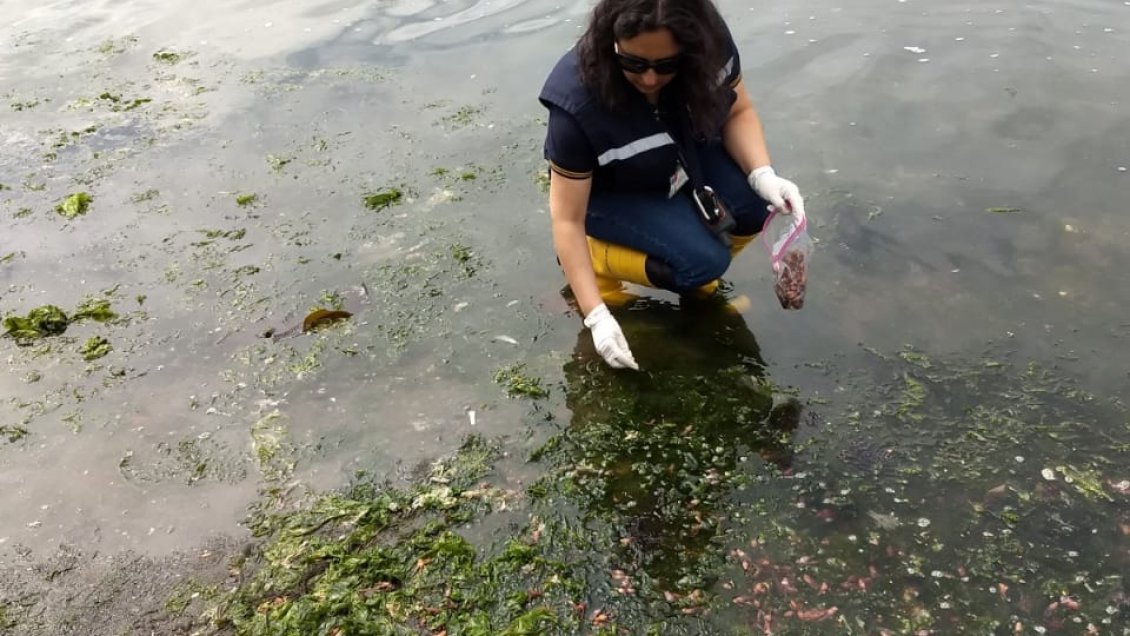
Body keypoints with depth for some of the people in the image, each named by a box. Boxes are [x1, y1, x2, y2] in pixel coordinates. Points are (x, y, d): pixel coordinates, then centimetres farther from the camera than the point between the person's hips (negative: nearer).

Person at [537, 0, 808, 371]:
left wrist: (763, 175, -26)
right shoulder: (577, 101, -35)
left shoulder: (711, 42, -26)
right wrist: (596, 316, -28)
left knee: (756, 205, -23)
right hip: (612, 193, -4)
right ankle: (595, 258, -1)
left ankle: (698, 273, 5)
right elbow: (567, 218, -27)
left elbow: (738, 111, -7)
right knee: (703, 260, -26)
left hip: (687, 157, 5)